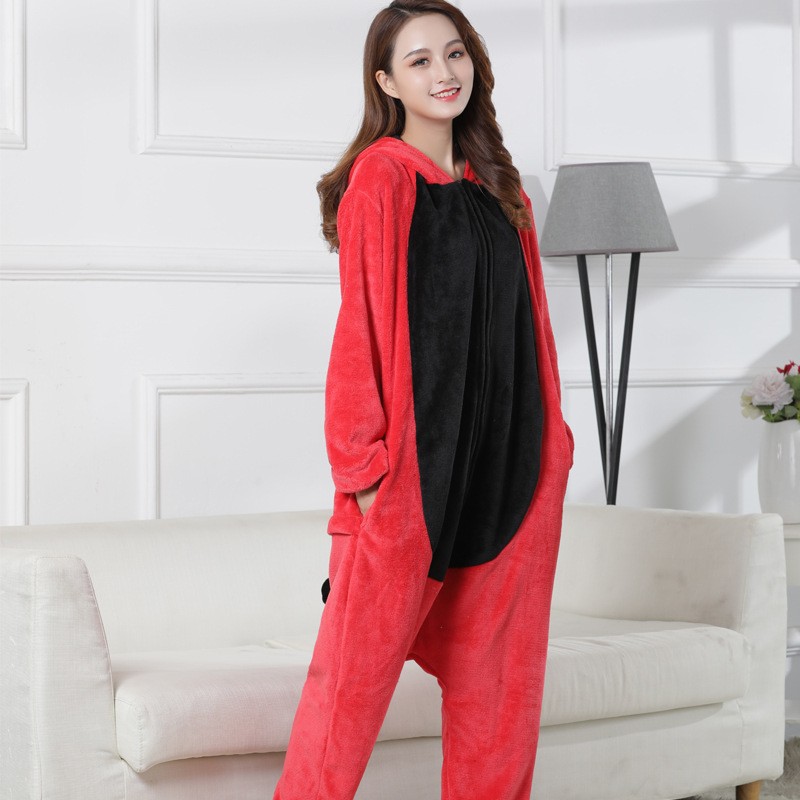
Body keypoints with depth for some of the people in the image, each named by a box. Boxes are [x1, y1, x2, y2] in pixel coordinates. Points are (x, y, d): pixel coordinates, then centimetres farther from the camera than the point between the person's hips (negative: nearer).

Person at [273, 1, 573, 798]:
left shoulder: (497, 185, 15)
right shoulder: (381, 174, -5)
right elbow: (363, 323, -10)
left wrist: (552, 442, 11)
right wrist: (365, 462, -15)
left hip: (507, 461, 6)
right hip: (415, 458, -6)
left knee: (496, 671, 8)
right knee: (359, 664, -5)